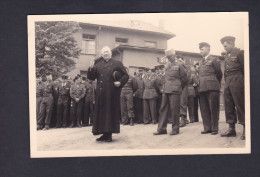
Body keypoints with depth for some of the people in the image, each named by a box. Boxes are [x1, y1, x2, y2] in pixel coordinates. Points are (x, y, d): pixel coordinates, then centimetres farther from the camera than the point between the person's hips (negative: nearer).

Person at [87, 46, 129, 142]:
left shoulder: (117, 63, 4)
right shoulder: (97, 64, 12)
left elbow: (126, 75, 3)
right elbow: (91, 77, 7)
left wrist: (120, 82, -14)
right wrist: (91, 68, -9)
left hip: (112, 93, -3)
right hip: (101, 93, 3)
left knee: (111, 112, 0)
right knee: (101, 112, 5)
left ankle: (109, 134, 6)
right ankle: (104, 133, 13)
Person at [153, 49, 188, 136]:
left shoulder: (179, 66, 0)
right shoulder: (167, 66, 15)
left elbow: (184, 79, 3)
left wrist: (178, 87, 6)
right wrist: (164, 87, 12)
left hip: (174, 90, -6)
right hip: (166, 90, 6)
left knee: (174, 109, -3)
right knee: (163, 109, 4)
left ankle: (175, 129, 6)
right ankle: (162, 129, 8)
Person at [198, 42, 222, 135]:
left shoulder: (214, 59, 1)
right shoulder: (202, 62, 19)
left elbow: (219, 74, 4)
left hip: (212, 88, -6)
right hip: (202, 88, 6)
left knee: (213, 109, -3)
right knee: (204, 109, 5)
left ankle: (214, 128, 2)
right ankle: (207, 127, 11)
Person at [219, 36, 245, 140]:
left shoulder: (239, 53, -2)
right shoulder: (226, 56, 19)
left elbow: (244, 68, -5)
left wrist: (244, 83, -6)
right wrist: (226, 82, 9)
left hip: (237, 81, -7)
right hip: (228, 83, 7)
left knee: (240, 105, -6)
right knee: (229, 106, 6)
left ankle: (245, 130, -1)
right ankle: (231, 129, 12)